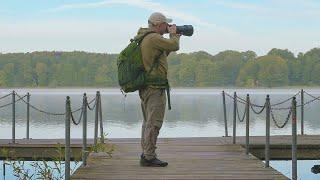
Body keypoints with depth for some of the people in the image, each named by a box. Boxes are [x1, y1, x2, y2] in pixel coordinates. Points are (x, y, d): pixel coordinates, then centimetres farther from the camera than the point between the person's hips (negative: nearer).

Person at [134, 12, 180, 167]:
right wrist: (173, 34, 3)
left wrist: (173, 37, 20)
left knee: (148, 122, 16)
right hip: (155, 87, -11)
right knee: (154, 123, -8)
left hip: (145, 87, 11)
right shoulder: (154, 38, -16)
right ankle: (149, 157, -7)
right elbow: (174, 46, -16)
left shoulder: (143, 37, 17)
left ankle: (145, 154, 21)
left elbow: (164, 52, 24)